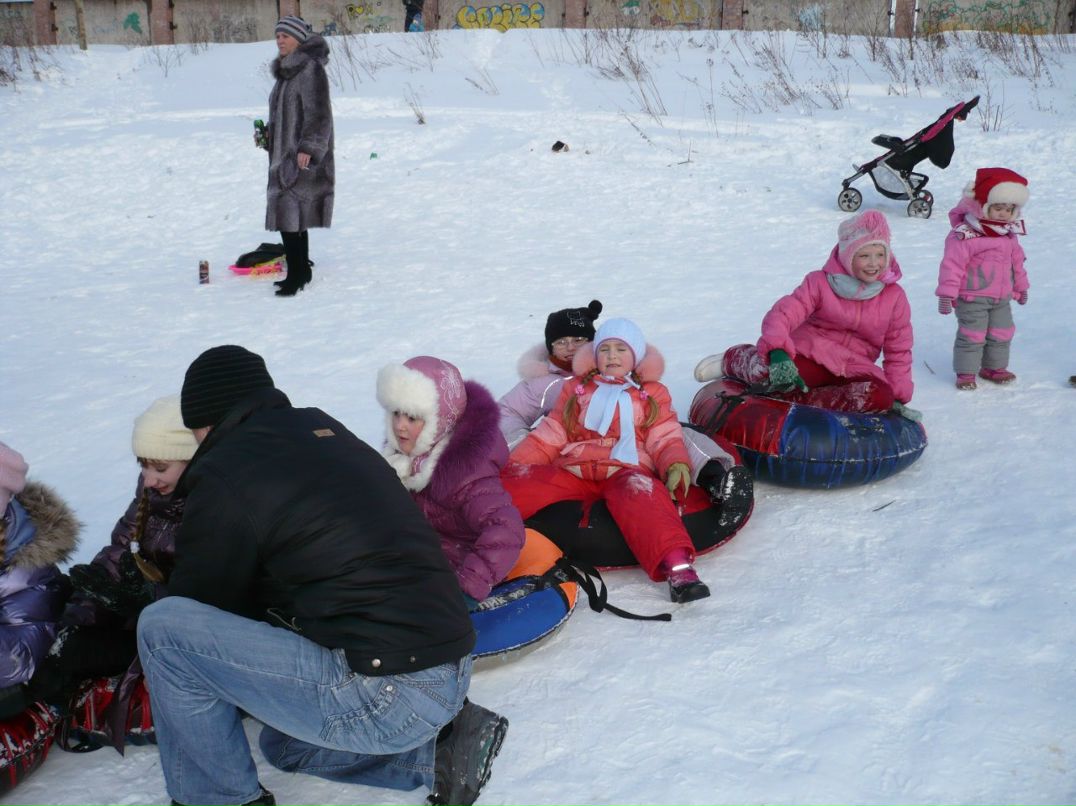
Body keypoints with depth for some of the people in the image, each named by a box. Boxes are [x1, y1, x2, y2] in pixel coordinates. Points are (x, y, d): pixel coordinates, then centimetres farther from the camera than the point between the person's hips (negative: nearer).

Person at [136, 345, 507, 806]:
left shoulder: (225, 475, -9)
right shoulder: (327, 432, 16)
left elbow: (201, 605, 5)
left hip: (387, 693, -9)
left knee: (163, 627, -5)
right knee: (284, 744, 34)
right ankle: (441, 748, 17)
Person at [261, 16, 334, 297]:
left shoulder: (311, 68, -13)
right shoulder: (286, 70, 16)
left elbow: (318, 113, -19)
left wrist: (308, 147, -26)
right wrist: (268, 132, 10)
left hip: (302, 158, -9)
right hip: (284, 155, 9)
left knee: (289, 214, -12)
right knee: (293, 216, 12)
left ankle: (296, 276, -7)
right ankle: (301, 271, 20)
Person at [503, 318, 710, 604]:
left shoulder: (652, 393, 23)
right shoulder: (576, 388, 28)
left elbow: (665, 438, 11)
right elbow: (549, 436, 21)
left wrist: (677, 466, -13)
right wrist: (512, 465, 6)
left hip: (627, 471, -3)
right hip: (572, 471, 3)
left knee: (638, 490, -38)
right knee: (521, 481, -25)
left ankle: (677, 565, -55)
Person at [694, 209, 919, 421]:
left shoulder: (895, 297, 2)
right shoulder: (821, 282, -3)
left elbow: (898, 351, 6)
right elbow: (783, 313, -16)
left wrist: (898, 397, -4)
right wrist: (777, 351, -36)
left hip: (852, 372, 3)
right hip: (810, 356, -2)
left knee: (881, 396, -33)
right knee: (772, 373, -37)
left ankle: (795, 398, -30)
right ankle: (734, 359, 0)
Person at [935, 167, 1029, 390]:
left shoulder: (1010, 234, 9)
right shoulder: (964, 235, -17)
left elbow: (1017, 262, 21)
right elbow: (952, 264, -17)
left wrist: (1021, 287, 27)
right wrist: (947, 293, -18)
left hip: (1002, 298, 7)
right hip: (972, 298, -7)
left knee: (1001, 334, 14)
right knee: (971, 335, -4)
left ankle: (994, 367, 30)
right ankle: (966, 372, 8)